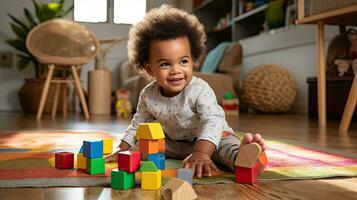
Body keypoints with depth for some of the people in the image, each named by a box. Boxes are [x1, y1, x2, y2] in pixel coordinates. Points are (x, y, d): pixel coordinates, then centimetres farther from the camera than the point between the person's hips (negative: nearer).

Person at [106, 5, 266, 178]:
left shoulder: (200, 90, -28)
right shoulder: (148, 96, -12)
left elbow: (212, 121, -40)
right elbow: (139, 124, 5)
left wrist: (201, 153, -55)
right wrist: (122, 151, 4)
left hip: (212, 138, -6)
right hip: (173, 143, 7)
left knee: (226, 146, -39)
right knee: (139, 145, 2)